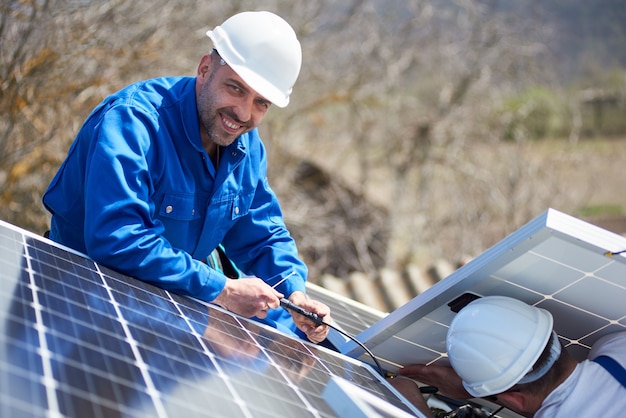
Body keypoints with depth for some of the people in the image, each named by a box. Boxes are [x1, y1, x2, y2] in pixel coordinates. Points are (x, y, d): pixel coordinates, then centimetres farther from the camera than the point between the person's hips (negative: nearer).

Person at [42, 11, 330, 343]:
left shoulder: (247, 147, -1)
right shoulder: (133, 120, -28)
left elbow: (265, 238, 8)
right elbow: (115, 239, -39)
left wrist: (295, 294, -14)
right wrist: (223, 291, -35)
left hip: (179, 299, 7)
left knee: (291, 329, 2)